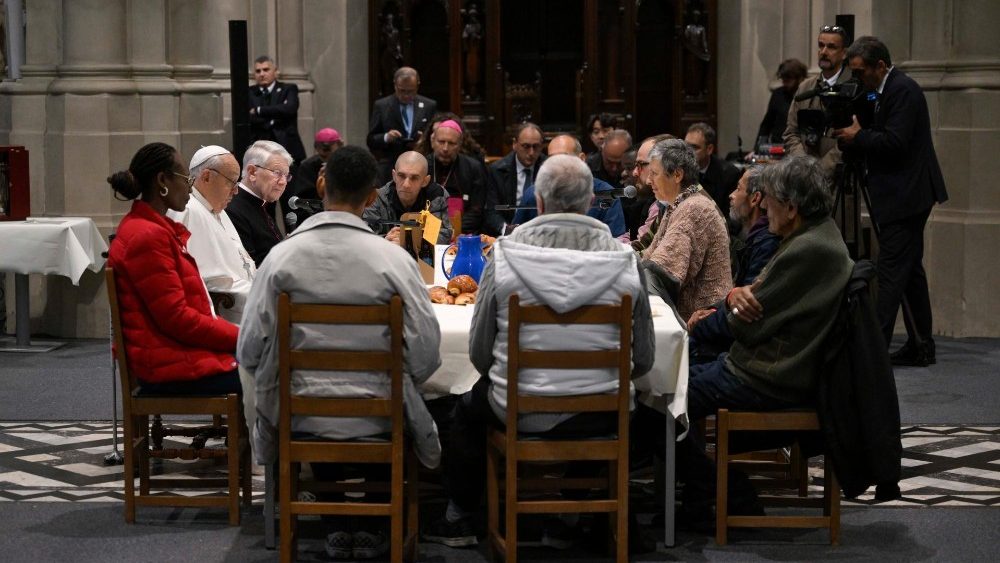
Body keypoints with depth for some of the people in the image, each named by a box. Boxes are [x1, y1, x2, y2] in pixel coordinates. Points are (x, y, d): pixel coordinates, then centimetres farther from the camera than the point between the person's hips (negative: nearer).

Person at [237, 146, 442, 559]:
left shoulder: (282, 256, -11)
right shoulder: (393, 258, -15)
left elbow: (250, 352, -8)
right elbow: (425, 356, -12)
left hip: (300, 416, 1)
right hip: (377, 419, -1)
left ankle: (338, 528, 35)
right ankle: (374, 530, 38)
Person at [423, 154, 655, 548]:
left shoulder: (505, 255, -12)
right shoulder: (625, 260, -10)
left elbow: (479, 353, -4)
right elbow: (642, 360, -2)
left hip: (519, 412, -1)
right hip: (599, 416, 2)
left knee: (469, 407, 31)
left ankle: (460, 518, 43)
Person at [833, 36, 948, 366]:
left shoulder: (903, 91, -15)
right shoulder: (888, 90, 16)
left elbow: (895, 142, -22)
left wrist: (858, 136, -12)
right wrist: (857, 137, 5)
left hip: (905, 196, -11)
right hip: (905, 195, 11)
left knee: (891, 271, -11)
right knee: (910, 269, 12)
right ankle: (920, 347, 17)